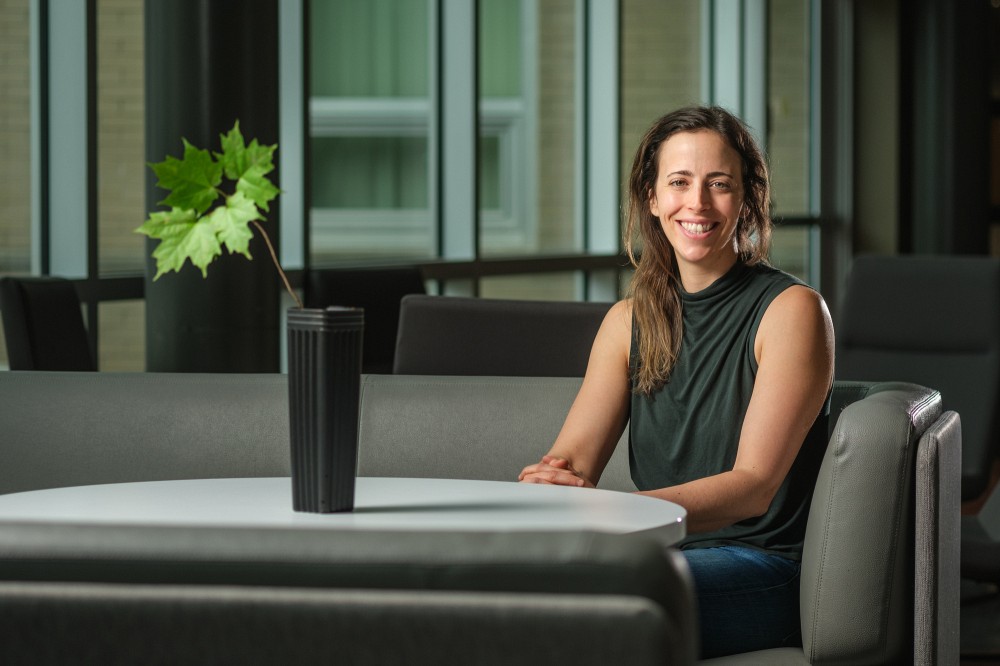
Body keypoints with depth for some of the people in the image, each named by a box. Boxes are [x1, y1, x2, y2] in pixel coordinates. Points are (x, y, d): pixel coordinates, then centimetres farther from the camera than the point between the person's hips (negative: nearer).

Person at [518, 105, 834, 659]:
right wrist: (546, 482, -22)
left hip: (763, 569, -4)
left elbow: (755, 485, -14)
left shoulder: (792, 310, -4)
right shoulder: (629, 320, 14)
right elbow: (571, 458, 5)